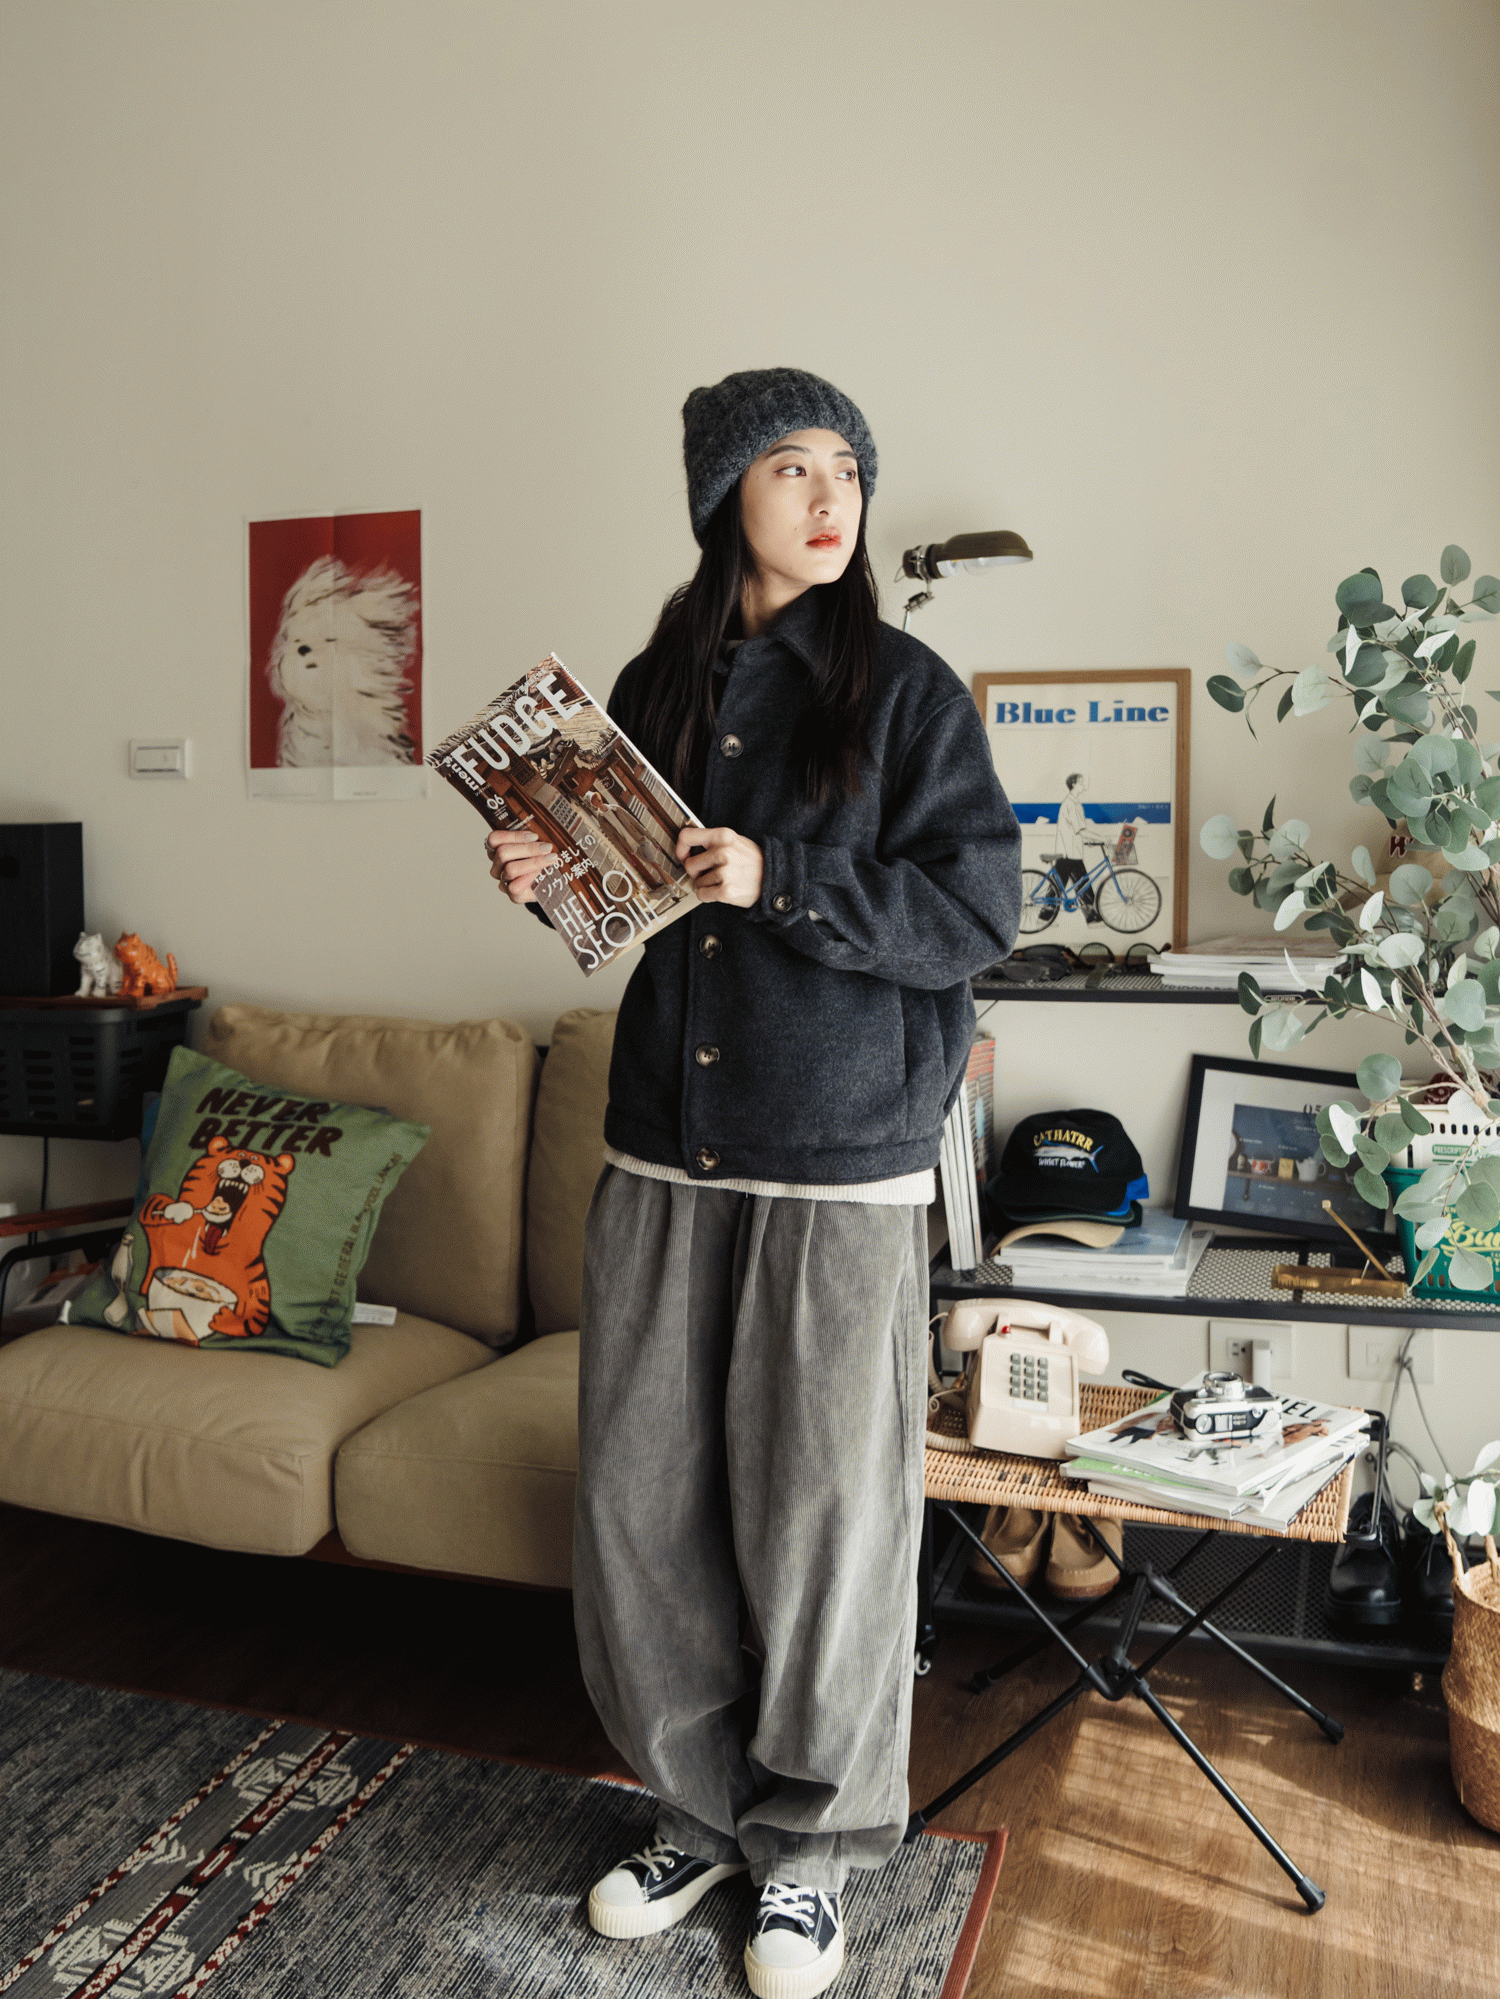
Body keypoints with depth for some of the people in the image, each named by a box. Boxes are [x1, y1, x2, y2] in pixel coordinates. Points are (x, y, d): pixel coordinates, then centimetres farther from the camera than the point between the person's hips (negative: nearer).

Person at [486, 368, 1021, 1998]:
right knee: (640, 1491, 10)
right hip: (662, 1159, 5)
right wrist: (550, 876, -1)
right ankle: (700, 1807, 33)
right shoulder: (656, 687, 10)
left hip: (841, 1166, -4)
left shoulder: (902, 687, -3)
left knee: (823, 1508, 5)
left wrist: (779, 880, -19)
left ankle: (813, 1843, 29)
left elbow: (975, 909, -9)